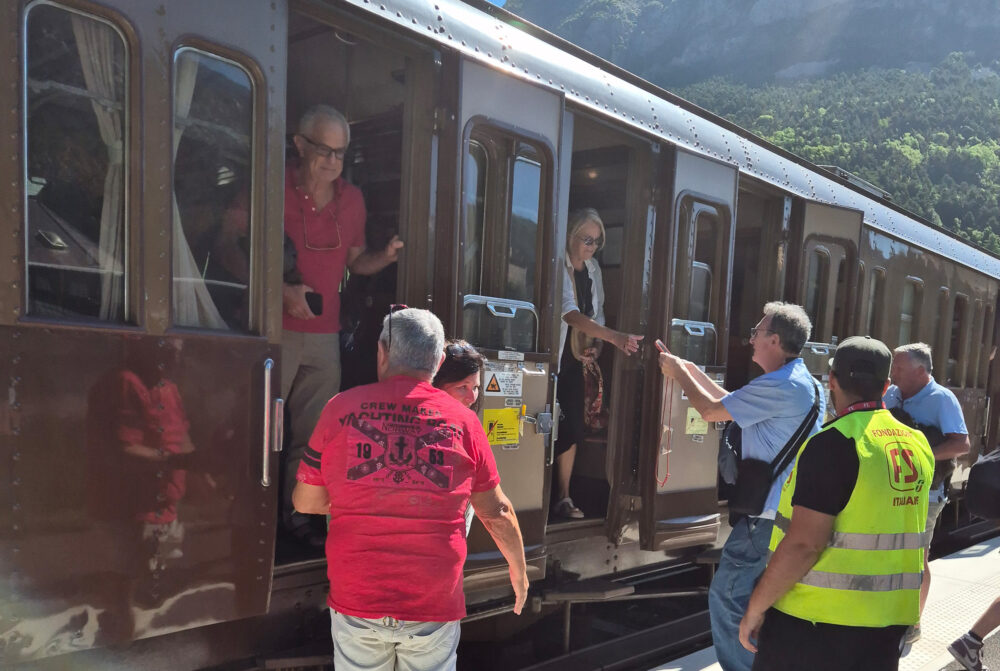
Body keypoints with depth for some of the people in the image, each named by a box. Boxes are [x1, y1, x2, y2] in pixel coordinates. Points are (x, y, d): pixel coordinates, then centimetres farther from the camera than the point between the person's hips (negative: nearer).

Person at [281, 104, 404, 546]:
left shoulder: (351, 199, 10)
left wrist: (386, 257, -3)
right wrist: (281, 291, -19)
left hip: (325, 335, 5)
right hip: (276, 330, -4)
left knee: (312, 432, 9)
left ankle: (296, 513, 22)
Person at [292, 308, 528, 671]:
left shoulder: (341, 407, -5)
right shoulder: (462, 419, -4)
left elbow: (306, 502, 3)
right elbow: (496, 511, 4)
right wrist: (519, 568, 20)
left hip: (355, 600, 0)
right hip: (434, 603, 0)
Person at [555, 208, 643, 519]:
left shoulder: (593, 269, 8)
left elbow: (597, 313, 16)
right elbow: (571, 315, -29)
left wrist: (594, 347, -1)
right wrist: (614, 337, -38)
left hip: (575, 361, 6)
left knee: (572, 430, 5)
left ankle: (563, 497, 13)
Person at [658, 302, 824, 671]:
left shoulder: (777, 386, -23)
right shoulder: (800, 381, 11)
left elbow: (711, 410, -15)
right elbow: (731, 403, 19)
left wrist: (678, 373, -1)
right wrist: (693, 370, 17)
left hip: (768, 514, -10)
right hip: (792, 510, 10)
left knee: (727, 595, -1)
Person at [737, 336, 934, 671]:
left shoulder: (834, 443, -19)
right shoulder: (918, 445, 5)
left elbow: (803, 544, -23)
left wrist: (756, 607, -13)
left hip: (818, 620, -7)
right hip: (888, 621, 7)